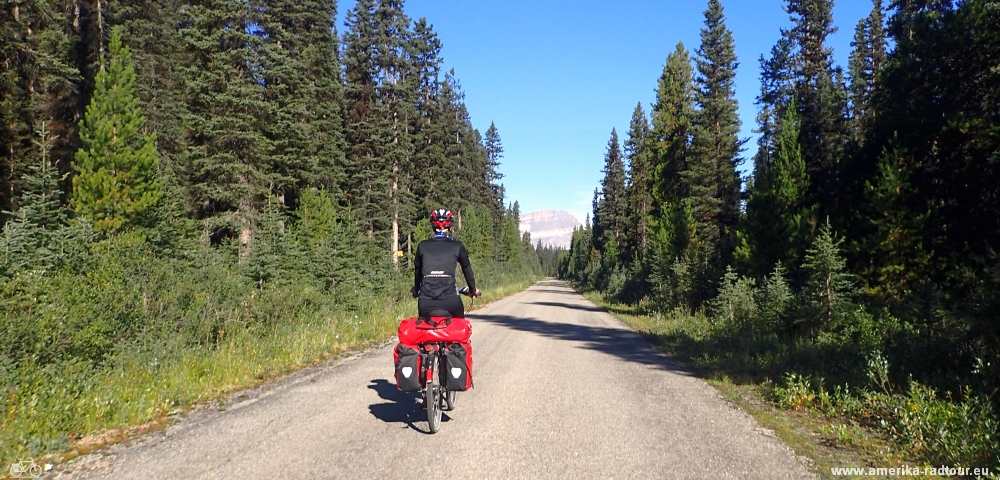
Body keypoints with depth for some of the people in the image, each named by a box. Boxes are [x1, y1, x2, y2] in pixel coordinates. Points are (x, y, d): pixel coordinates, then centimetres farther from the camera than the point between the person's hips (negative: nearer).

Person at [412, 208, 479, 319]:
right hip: (450, 300, -1)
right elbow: (467, 270, 17)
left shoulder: (423, 246, 11)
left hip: (426, 301, 1)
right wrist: (473, 290, 33)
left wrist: (416, 292, 37)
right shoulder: (457, 246, 8)